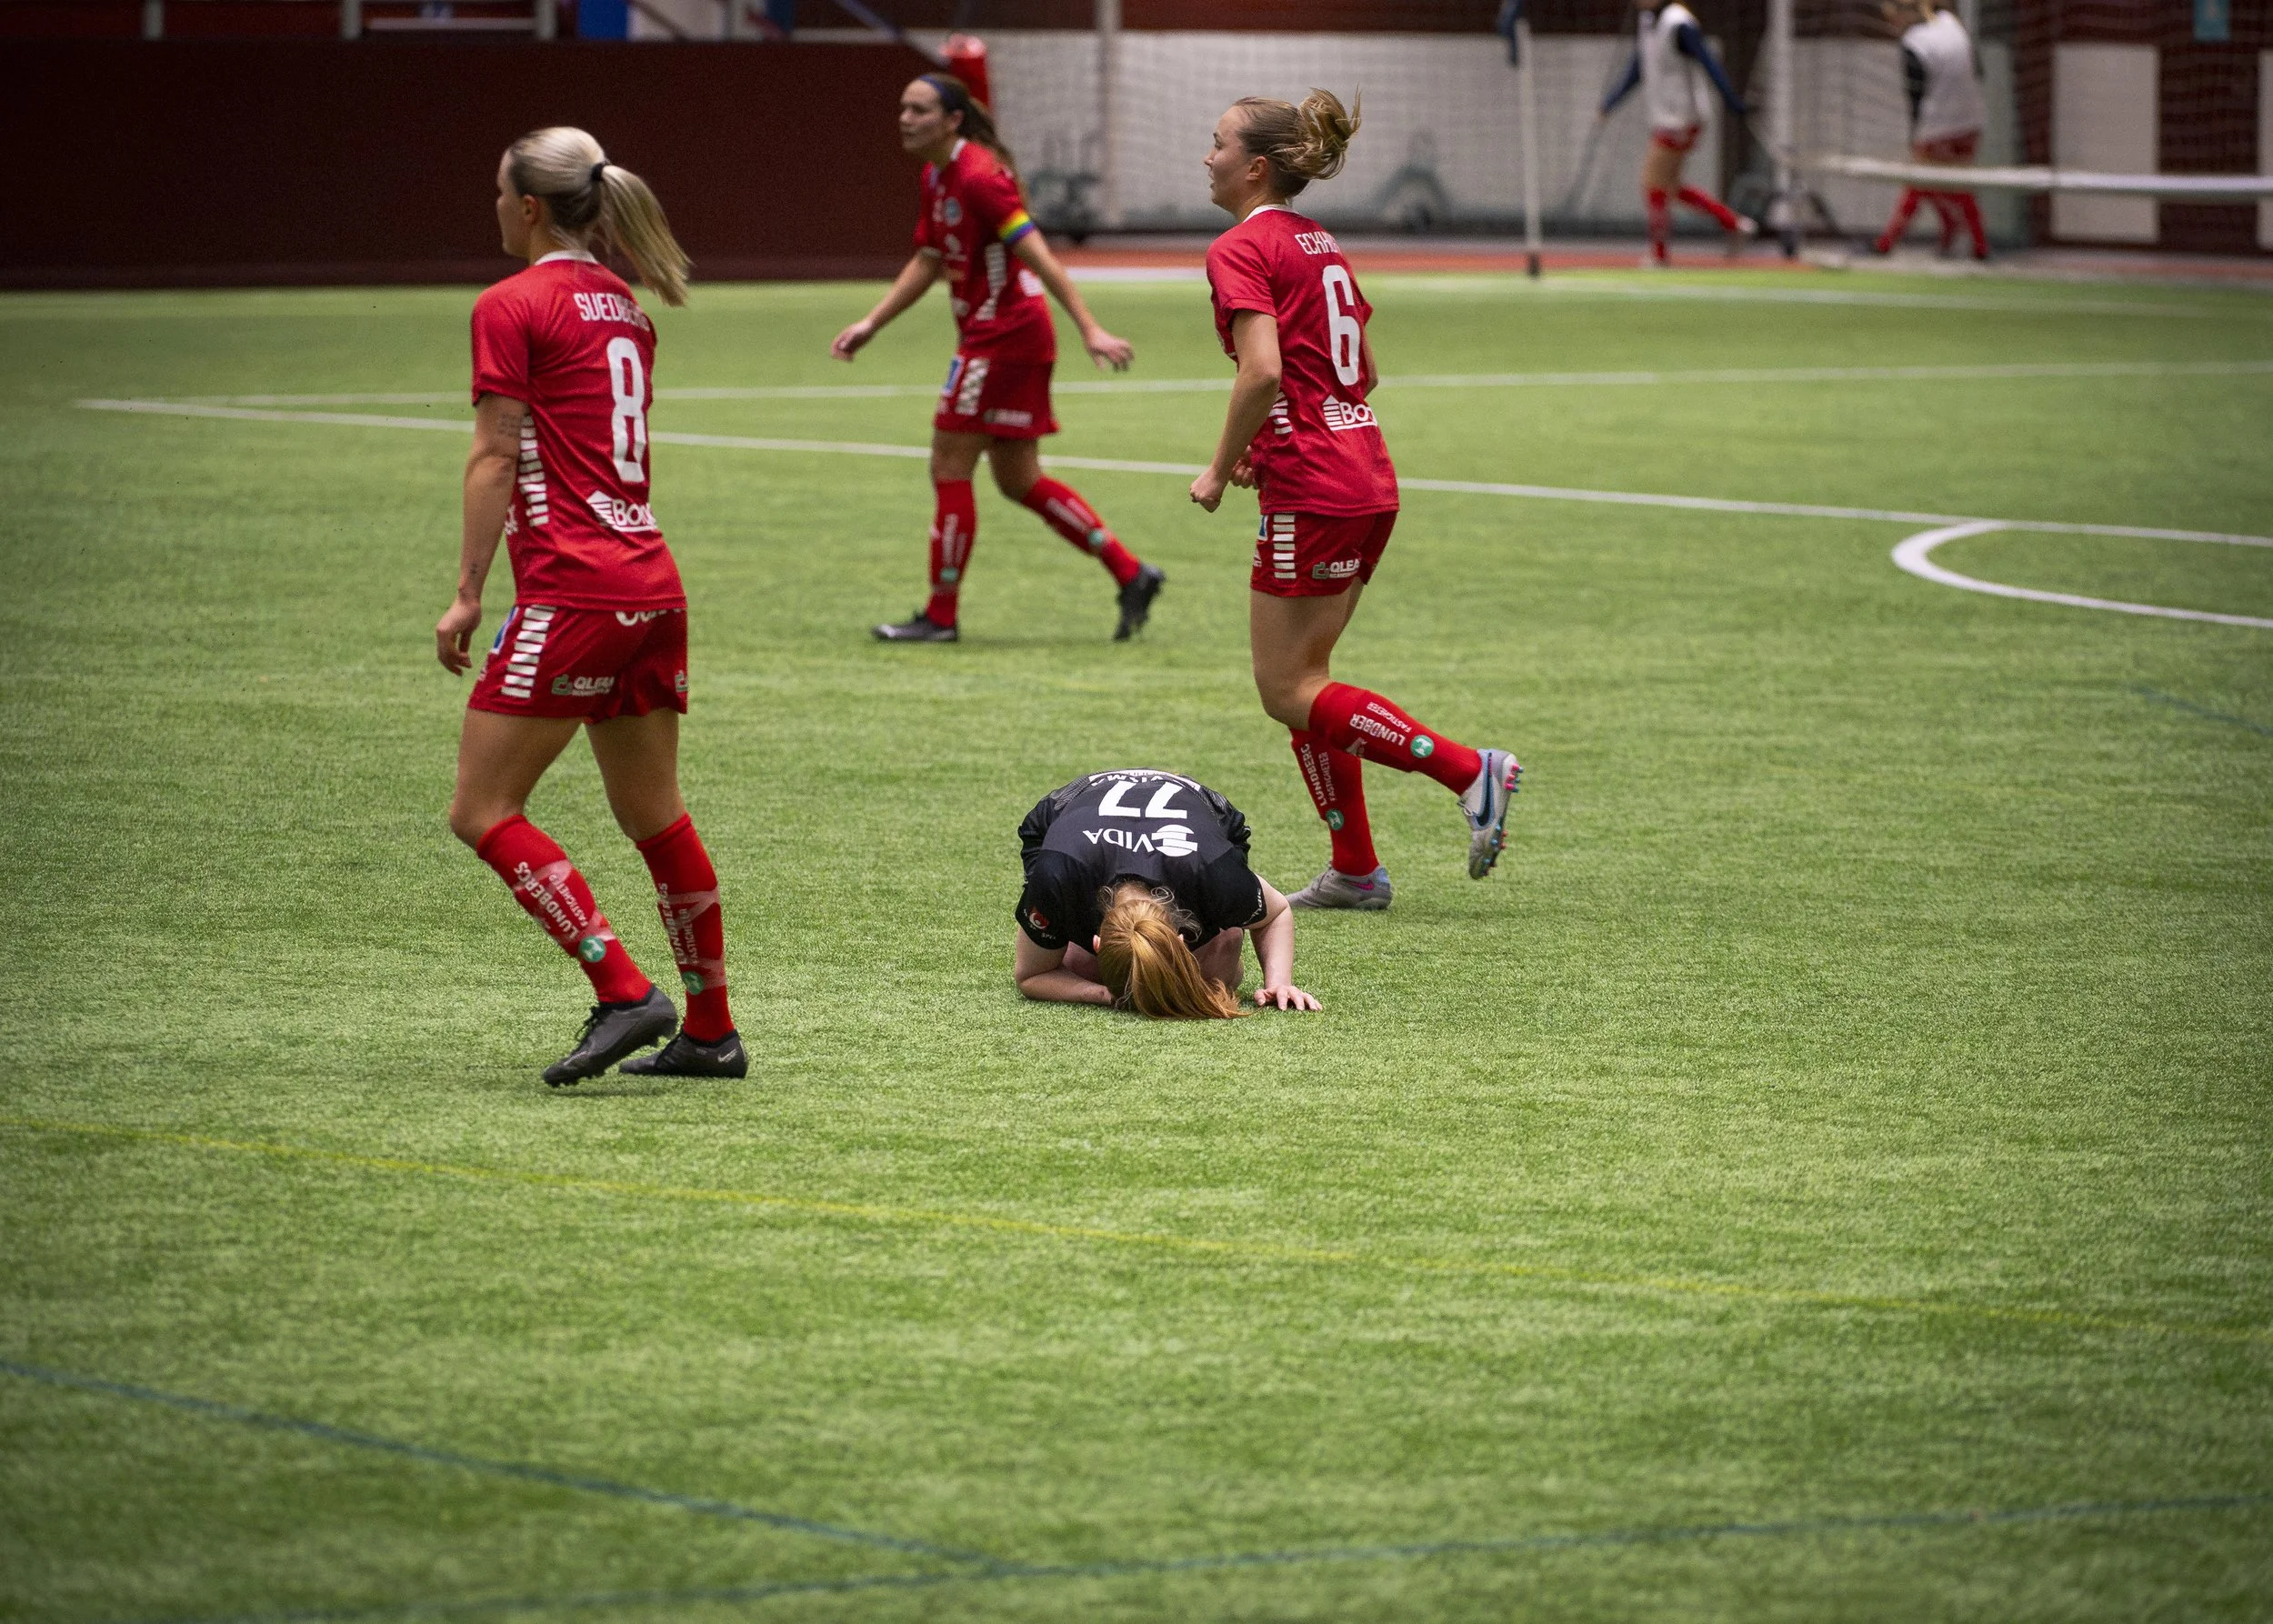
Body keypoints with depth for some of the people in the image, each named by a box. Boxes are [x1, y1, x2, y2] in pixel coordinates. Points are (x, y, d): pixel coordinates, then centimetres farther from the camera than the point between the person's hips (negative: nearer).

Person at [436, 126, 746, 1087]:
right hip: (653, 587, 8)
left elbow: (495, 457, -9)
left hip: (572, 593, -8)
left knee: (483, 811, -3)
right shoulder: (622, 307, 16)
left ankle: (625, 992, -12)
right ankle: (710, 1031, 17)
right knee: (655, 817, 15)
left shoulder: (512, 307, -6)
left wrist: (467, 593, -7)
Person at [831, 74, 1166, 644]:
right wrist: (870, 324, 18)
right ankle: (1129, 573, 14)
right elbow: (926, 262, 22)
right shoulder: (936, 177, 12)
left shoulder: (978, 176, -18)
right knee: (1019, 480, 11)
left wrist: (1089, 329, -27)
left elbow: (1038, 256, -23)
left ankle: (940, 615, 3)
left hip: (1004, 336, -10)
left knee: (950, 467, -4)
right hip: (995, 336, 10)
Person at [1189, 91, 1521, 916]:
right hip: (1370, 481, 9)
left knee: (1287, 691, -2)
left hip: (1311, 492, -9)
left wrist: (1220, 469, -11)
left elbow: (1263, 372, -23)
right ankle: (1355, 870, 15)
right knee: (1303, 677, 15)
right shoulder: (1321, 244, 16)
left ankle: (1468, 770, -9)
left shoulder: (1241, 250, -10)